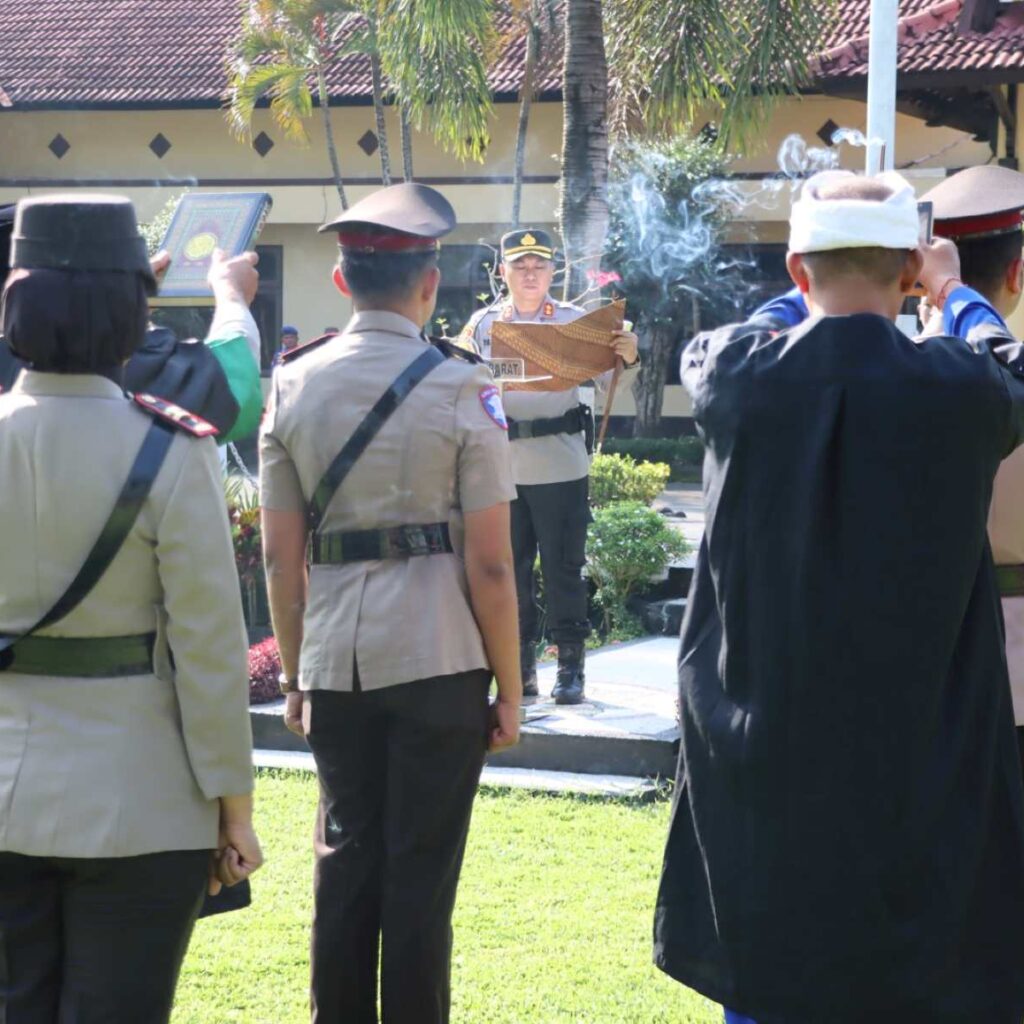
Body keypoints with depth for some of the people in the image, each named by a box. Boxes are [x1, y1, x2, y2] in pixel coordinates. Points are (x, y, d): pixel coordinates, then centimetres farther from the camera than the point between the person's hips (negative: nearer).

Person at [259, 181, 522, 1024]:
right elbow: (489, 564, -7)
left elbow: (280, 553, 4)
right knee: (421, 870, 3)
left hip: (334, 664, 4)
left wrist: (294, 673, 14)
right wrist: (510, 691, 1)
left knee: (346, 856, 13)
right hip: (439, 663, -3)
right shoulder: (460, 387, -7)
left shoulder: (293, 385, 3)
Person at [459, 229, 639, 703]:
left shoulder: (572, 320, 0)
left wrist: (627, 358, -28)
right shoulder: (483, 323, 6)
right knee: (510, 567, 8)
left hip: (559, 466, -2)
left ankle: (570, 666, 8)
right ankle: (521, 666, 17)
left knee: (563, 567, 2)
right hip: (500, 464, 2)